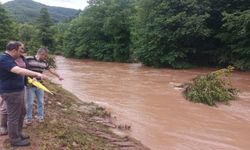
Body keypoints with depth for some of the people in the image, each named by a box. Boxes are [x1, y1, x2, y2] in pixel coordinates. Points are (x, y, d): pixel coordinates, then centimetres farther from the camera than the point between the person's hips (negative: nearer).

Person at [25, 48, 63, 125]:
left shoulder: (44, 62, 4)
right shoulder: (28, 59, -13)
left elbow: (50, 69, 17)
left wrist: (58, 76, 23)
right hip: (30, 85, -5)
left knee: (41, 102, 12)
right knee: (29, 103, 4)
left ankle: (40, 116, 28)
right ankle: (28, 118, 23)